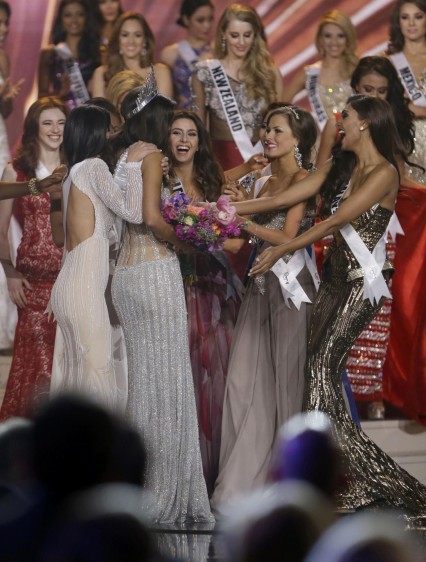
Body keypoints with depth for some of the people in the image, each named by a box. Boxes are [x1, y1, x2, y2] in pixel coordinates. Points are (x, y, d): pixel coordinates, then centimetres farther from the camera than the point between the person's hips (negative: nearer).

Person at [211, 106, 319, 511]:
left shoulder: (302, 180, -4)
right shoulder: (264, 183, 17)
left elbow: (287, 236, -13)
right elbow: (254, 239, 13)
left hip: (290, 285, -7)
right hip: (260, 284, 7)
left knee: (287, 379, -2)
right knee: (245, 379, 0)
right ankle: (242, 481, 2)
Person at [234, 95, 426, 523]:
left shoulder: (384, 173, -10)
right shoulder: (340, 167, 15)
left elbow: (336, 221, -16)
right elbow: (283, 199, 12)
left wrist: (280, 251, -17)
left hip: (362, 282, -8)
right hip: (335, 278, 8)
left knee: (322, 371, -13)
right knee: (319, 373, 0)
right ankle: (362, 485, 2)